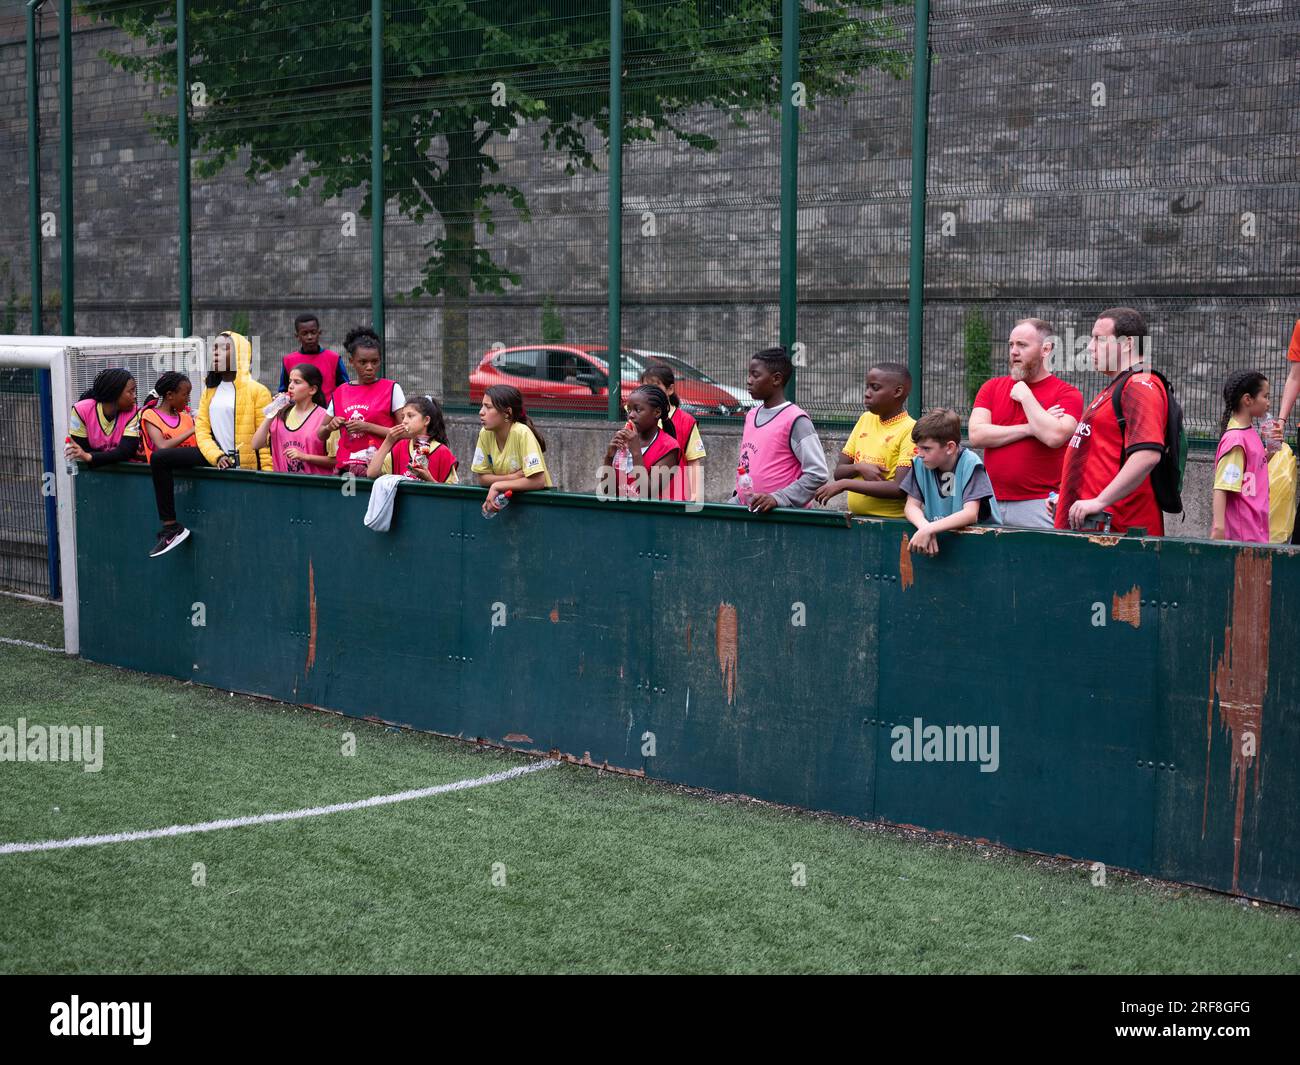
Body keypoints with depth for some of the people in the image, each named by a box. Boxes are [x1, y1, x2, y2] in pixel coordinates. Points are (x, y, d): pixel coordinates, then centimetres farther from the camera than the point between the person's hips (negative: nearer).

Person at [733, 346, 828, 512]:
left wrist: (777, 499, -21)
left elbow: (817, 474, -15)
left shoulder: (795, 420, -10)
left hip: (780, 516, -7)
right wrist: (736, 500, 10)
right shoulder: (751, 416, 14)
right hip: (745, 510, 7)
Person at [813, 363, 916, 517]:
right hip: (857, 519, 4)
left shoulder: (909, 430, -6)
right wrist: (859, 467, -8)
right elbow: (839, 472, 14)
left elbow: (900, 489, -14)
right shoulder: (866, 419, 12)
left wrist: (845, 484, -16)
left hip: (891, 521, -4)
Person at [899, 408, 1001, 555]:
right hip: (940, 534, 3)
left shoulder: (970, 464, -12)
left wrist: (928, 530, -28)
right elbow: (911, 506, -2)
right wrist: (926, 528, -22)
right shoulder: (920, 464, 0)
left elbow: (970, 514, -20)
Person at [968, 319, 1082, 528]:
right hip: (992, 502, 4)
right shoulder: (992, 387, 13)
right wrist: (1029, 429, -7)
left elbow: (1054, 436, -19)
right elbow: (976, 435, -2)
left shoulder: (1067, 394, 0)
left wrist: (1025, 395, -6)